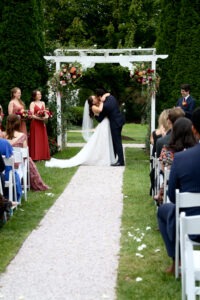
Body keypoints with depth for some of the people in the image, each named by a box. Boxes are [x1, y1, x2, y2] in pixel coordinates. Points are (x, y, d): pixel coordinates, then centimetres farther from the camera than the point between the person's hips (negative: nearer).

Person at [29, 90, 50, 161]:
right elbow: (32, 115, -12)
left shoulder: (43, 103, 14)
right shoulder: (32, 103, -4)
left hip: (42, 124, 6)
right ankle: (35, 156, -3)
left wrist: (46, 116, -7)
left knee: (43, 139, 6)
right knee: (36, 140, -5)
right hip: (35, 123, -6)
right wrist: (40, 118, -20)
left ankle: (43, 156, 10)